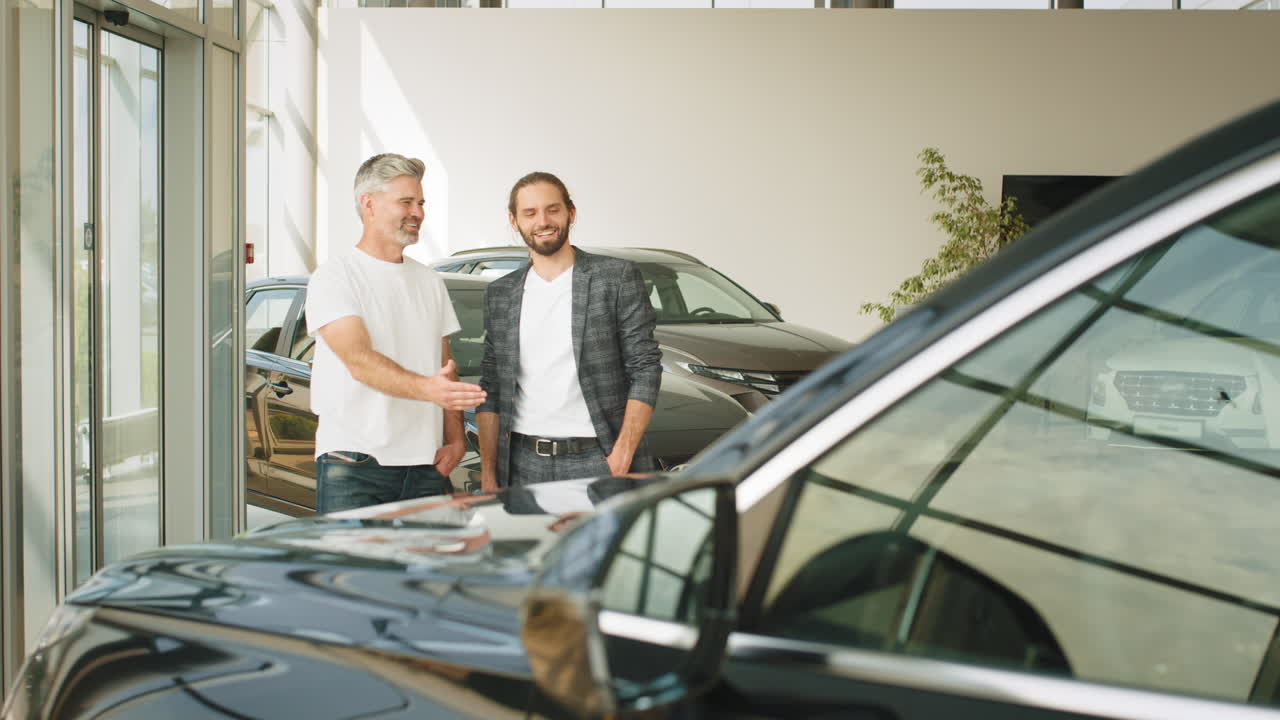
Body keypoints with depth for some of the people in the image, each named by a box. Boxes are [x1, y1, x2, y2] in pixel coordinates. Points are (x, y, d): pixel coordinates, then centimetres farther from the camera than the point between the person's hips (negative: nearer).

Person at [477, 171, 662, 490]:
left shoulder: (618, 276, 0)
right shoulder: (499, 295, 13)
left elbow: (645, 368, -4)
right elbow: (491, 391, 13)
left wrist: (622, 456, -12)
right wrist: (488, 475, 5)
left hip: (596, 461, -3)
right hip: (522, 465, 3)